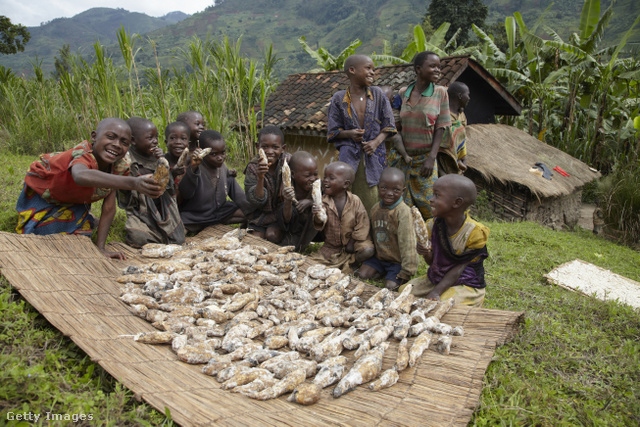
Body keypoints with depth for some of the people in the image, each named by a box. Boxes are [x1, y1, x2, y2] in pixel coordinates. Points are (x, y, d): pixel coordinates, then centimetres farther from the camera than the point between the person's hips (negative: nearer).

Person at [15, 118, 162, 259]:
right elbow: (81, 176, -70)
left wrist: (100, 247, -26)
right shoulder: (83, 154, -43)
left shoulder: (120, 166, -26)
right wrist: (133, 183, -86)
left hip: (75, 201, 4)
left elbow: (109, 208, -20)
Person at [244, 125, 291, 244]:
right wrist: (260, 178, -34)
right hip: (261, 213, 2)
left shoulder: (289, 162, -16)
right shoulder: (253, 167, -14)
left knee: (272, 235, -22)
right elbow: (255, 202, -19)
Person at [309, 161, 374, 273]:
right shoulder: (324, 201, -10)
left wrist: (352, 242, -13)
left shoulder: (355, 201, -14)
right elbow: (319, 225, -19)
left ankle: (349, 264, 0)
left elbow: (362, 223, -11)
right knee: (315, 261, -11)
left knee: (368, 250, -26)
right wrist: (317, 216, -42)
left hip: (352, 240, -1)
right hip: (331, 245, 1)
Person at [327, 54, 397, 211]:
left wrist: (376, 141, -10)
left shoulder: (377, 94, 5)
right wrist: (349, 134, -15)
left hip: (373, 156, 1)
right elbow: (332, 131, 4)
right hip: (349, 156, -1)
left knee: (371, 200, 3)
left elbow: (389, 125, 7)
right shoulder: (338, 99, 1)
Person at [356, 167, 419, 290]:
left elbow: (407, 243, -23)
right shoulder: (375, 209, 1)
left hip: (397, 261, -6)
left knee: (390, 286, -18)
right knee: (362, 274, -6)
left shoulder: (403, 212, -23)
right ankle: (382, 272, 14)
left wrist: (406, 271, -22)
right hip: (379, 256, 6)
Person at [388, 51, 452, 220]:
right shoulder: (403, 93, 4)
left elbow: (440, 129, -4)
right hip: (402, 157, 1)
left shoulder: (440, 93, -1)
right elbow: (398, 126, 9)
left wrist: (431, 158, -13)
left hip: (425, 159, -1)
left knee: (429, 205, -1)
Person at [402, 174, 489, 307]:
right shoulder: (433, 225, -4)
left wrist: (436, 291, -27)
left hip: (466, 285, -6)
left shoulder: (475, 232, -20)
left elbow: (459, 268, -19)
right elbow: (432, 262, 4)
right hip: (434, 279, 6)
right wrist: (427, 254, -21)